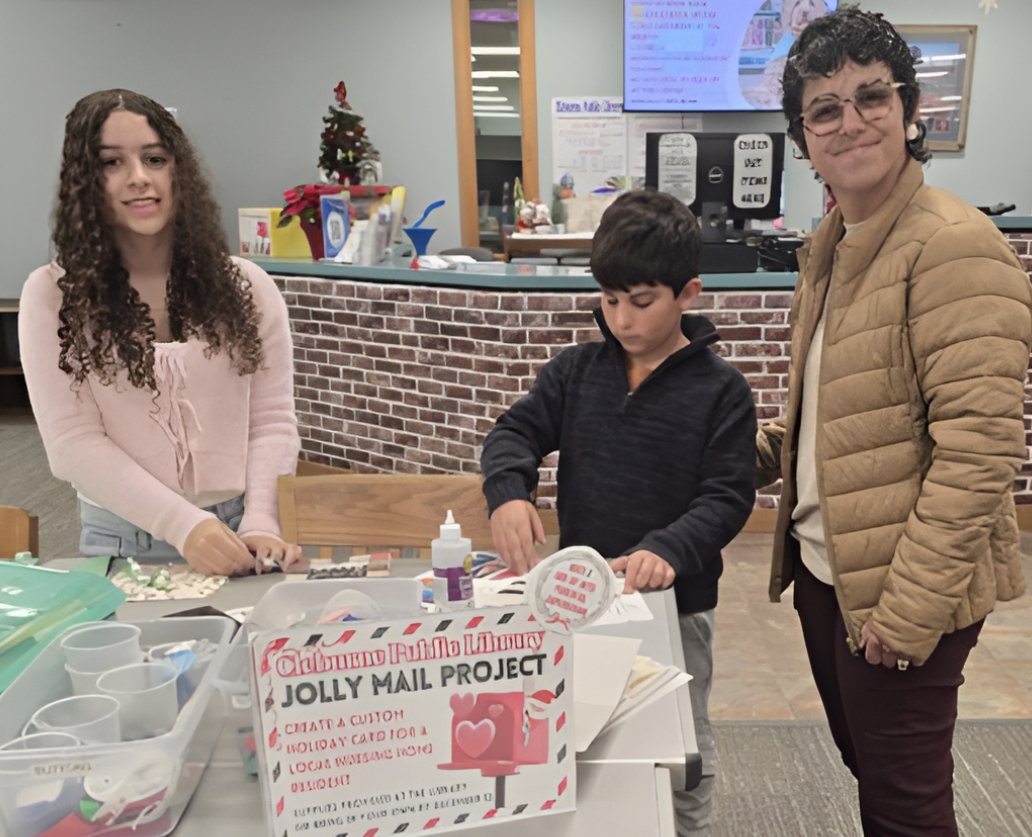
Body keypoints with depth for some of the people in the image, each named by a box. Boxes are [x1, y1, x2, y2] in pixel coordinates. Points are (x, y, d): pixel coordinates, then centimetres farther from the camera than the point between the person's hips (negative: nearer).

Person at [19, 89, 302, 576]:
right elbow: (73, 443, -6)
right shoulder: (52, 295, 0)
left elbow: (273, 420, 2)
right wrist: (184, 525, -16)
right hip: (121, 541, 0)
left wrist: (260, 523, -12)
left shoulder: (246, 287, 4)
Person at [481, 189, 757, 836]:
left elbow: (728, 495, -14)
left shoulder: (720, 388, -9)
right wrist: (508, 491, -24)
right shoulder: (575, 371, 0)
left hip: (678, 602, -3)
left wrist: (668, 550, -31)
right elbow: (517, 432, -2)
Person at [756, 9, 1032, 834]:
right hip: (826, 568, 8)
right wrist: (758, 450, 6)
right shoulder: (832, 243, 9)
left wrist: (911, 606, -22)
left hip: (902, 591, -8)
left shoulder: (953, 245, -18)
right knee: (867, 768, 24)